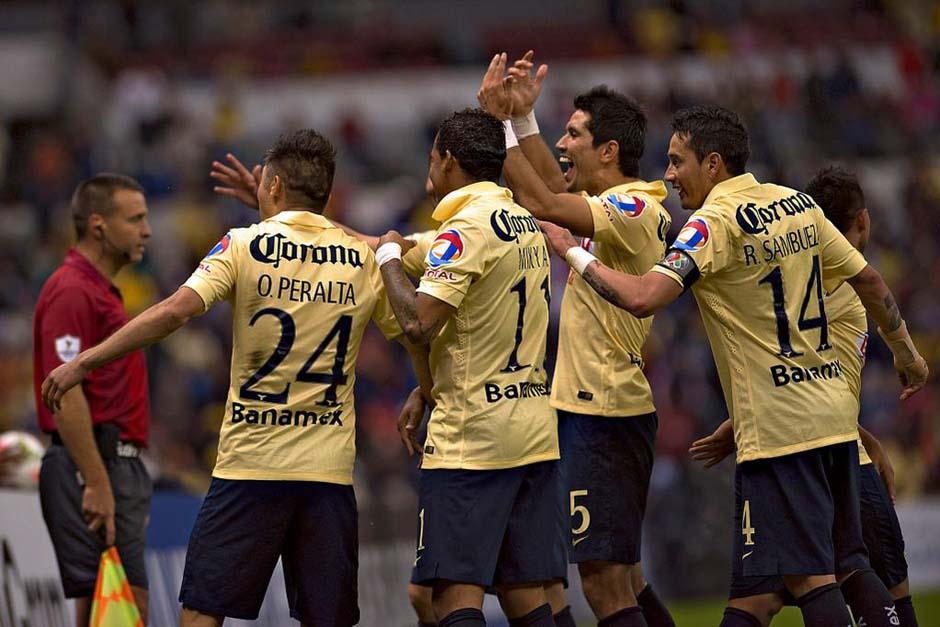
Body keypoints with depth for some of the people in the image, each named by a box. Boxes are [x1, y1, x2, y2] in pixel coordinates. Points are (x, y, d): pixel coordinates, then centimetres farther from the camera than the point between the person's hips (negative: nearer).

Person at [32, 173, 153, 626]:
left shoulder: (102, 291, 20)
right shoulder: (71, 292, -13)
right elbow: (66, 396, -20)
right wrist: (96, 485, -24)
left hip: (116, 467, 10)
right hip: (94, 468, -10)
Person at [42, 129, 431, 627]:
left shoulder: (246, 246, -3)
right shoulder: (366, 260, 6)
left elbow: (175, 311, -15)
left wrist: (84, 362, -11)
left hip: (250, 461, -3)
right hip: (329, 469, 3)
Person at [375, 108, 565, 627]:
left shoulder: (468, 226, -12)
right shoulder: (526, 224, 15)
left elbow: (418, 322, -20)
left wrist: (389, 258, -4)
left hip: (471, 438, -8)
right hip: (535, 429, 8)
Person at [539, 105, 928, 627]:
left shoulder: (716, 222, -13)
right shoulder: (798, 205, 10)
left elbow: (642, 297, -25)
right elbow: (868, 279, 17)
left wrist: (572, 252, -12)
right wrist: (906, 352, 31)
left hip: (779, 426, -8)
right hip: (834, 412, 8)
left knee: (808, 577, -6)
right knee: (849, 564, 14)